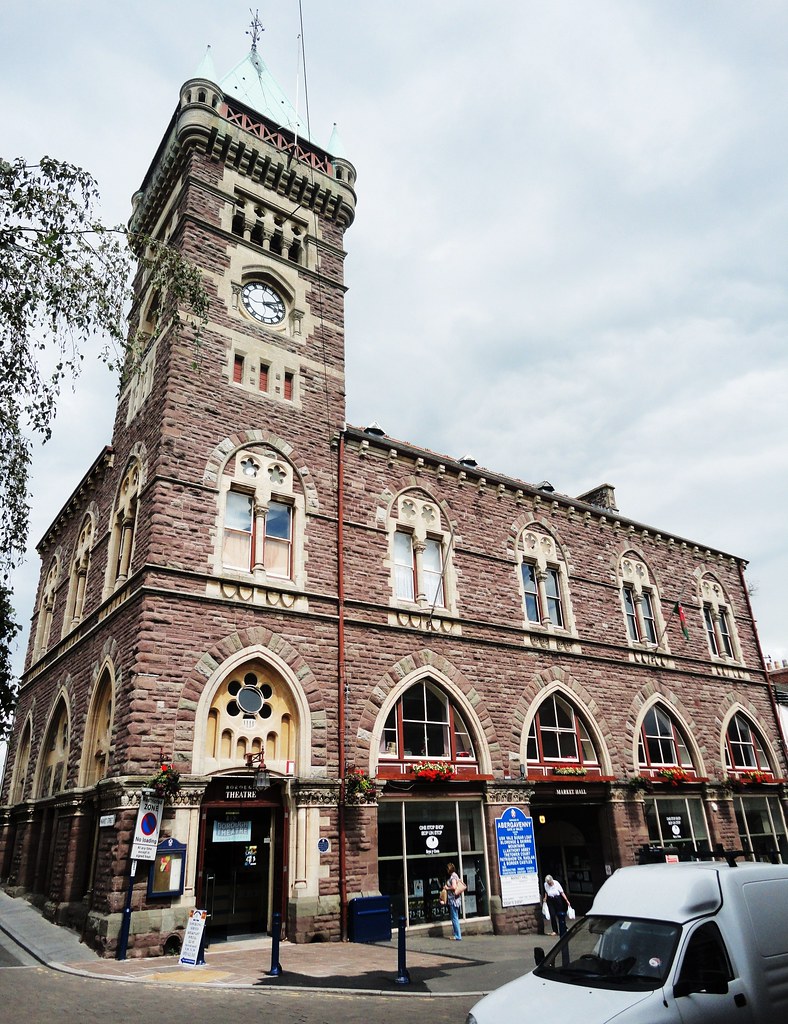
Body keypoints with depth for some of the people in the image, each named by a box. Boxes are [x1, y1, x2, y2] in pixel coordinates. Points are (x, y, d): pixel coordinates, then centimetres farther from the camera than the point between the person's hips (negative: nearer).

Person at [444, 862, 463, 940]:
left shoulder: (453, 876, -15)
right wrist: (447, 887, 13)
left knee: (455, 918, -5)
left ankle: (458, 936, -1)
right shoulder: (455, 875, 14)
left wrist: (447, 888, -10)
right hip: (454, 899, 10)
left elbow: (454, 887, -26)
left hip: (453, 899, -10)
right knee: (455, 918, 15)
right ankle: (456, 935, 20)